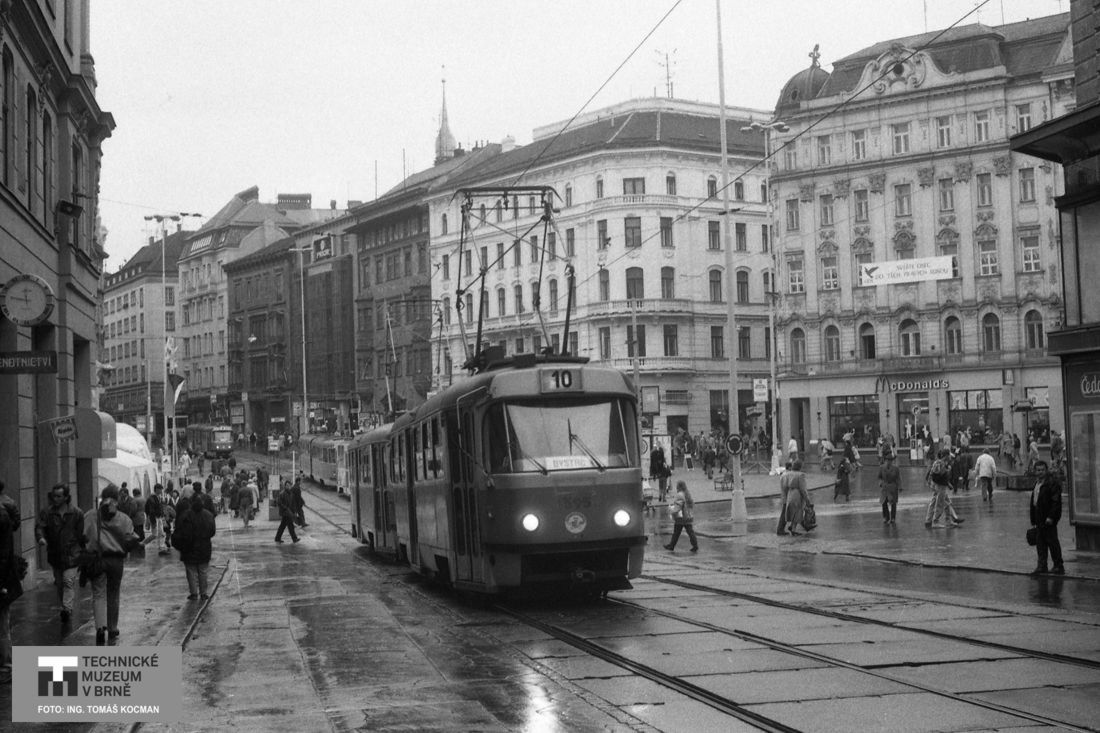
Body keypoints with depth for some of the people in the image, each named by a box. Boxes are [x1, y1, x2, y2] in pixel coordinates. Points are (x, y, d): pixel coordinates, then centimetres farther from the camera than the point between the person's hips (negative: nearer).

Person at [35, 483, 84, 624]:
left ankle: (67, 609, -19)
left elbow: (82, 534, 2)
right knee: (59, 583, 12)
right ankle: (64, 608, 26)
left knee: (69, 581, -15)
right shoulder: (46, 512, 2)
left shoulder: (77, 513, -2)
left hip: (71, 554, -3)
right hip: (54, 554, 3)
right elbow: (39, 526, -11)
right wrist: (40, 537, -33)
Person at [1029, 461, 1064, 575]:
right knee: (1040, 542, 9)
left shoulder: (1053, 483, -10)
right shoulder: (1037, 483, 17)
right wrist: (1033, 520, 20)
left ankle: (1058, 566, 4)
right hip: (1039, 518, 8)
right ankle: (1042, 566, 14)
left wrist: (1051, 517, -22)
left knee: (1052, 541, -3)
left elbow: (1056, 502, -16)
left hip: (1048, 519, -8)